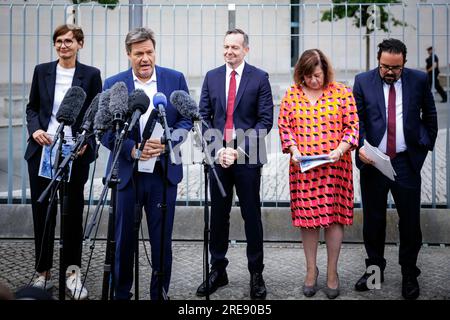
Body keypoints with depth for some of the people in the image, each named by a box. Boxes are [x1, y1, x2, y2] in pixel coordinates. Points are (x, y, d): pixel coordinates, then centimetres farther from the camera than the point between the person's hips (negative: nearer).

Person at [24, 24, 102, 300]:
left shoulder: (91, 75, 2)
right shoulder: (42, 71, 8)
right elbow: (32, 107, 13)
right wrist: (35, 129, -7)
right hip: (42, 151, 2)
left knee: (74, 212, 5)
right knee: (41, 211, 5)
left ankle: (73, 271, 16)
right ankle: (44, 273, 15)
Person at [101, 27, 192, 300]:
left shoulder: (175, 79, 3)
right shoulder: (113, 84, 2)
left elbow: (187, 120, 3)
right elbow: (106, 130, -1)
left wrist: (166, 141, -15)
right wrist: (132, 149, -16)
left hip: (164, 172, 0)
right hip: (126, 172, 0)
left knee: (162, 240, 6)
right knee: (124, 239, 8)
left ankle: (160, 294, 18)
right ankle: (121, 293, 23)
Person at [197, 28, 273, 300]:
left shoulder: (259, 78, -1)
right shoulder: (212, 77, 9)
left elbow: (266, 120, -6)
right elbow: (204, 116, 7)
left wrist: (239, 149, -14)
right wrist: (217, 149, -7)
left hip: (247, 157, -3)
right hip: (218, 155, 3)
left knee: (252, 216, 4)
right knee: (218, 215, 9)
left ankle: (256, 274, 14)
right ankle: (218, 271, 19)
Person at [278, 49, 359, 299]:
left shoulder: (342, 93, 1)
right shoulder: (292, 94, 5)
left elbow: (352, 126, 1)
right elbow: (284, 126, 7)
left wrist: (340, 149, -13)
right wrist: (293, 150, -8)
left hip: (335, 166, -1)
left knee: (334, 215, 0)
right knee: (307, 215, 4)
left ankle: (332, 271, 12)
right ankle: (311, 269, 19)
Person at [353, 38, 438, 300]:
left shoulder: (419, 80, 2)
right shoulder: (363, 81, 1)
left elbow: (429, 115, 13)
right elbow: (356, 119, -2)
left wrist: (426, 145, 8)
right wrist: (360, 146, -16)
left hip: (407, 162, 0)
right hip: (373, 161, 0)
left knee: (410, 220, 4)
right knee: (373, 219, 10)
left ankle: (409, 274, 18)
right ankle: (375, 270, 25)